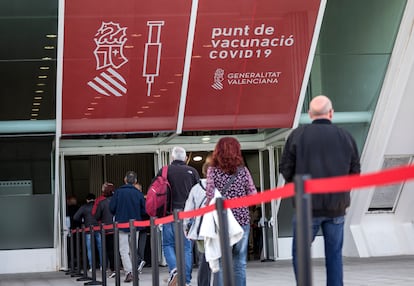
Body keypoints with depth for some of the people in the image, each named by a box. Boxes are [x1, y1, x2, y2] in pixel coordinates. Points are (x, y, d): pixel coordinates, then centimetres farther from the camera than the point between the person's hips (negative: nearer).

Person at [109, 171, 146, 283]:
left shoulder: (118, 192, -6)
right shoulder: (139, 194, -3)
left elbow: (111, 208, -6)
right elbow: (144, 211, 0)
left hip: (121, 225, -2)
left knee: (124, 250, -2)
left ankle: (128, 272, -19)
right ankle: (133, 273, 15)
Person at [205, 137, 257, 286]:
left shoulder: (213, 170, -2)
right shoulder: (243, 170, 2)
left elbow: (210, 196, -7)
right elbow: (253, 195, 2)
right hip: (242, 219, 1)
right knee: (239, 263, 6)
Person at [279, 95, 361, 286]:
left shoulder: (298, 135, -5)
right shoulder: (346, 137, 2)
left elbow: (286, 170, -4)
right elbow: (355, 172, 6)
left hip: (308, 205, -2)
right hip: (337, 206, 2)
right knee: (334, 254, 10)